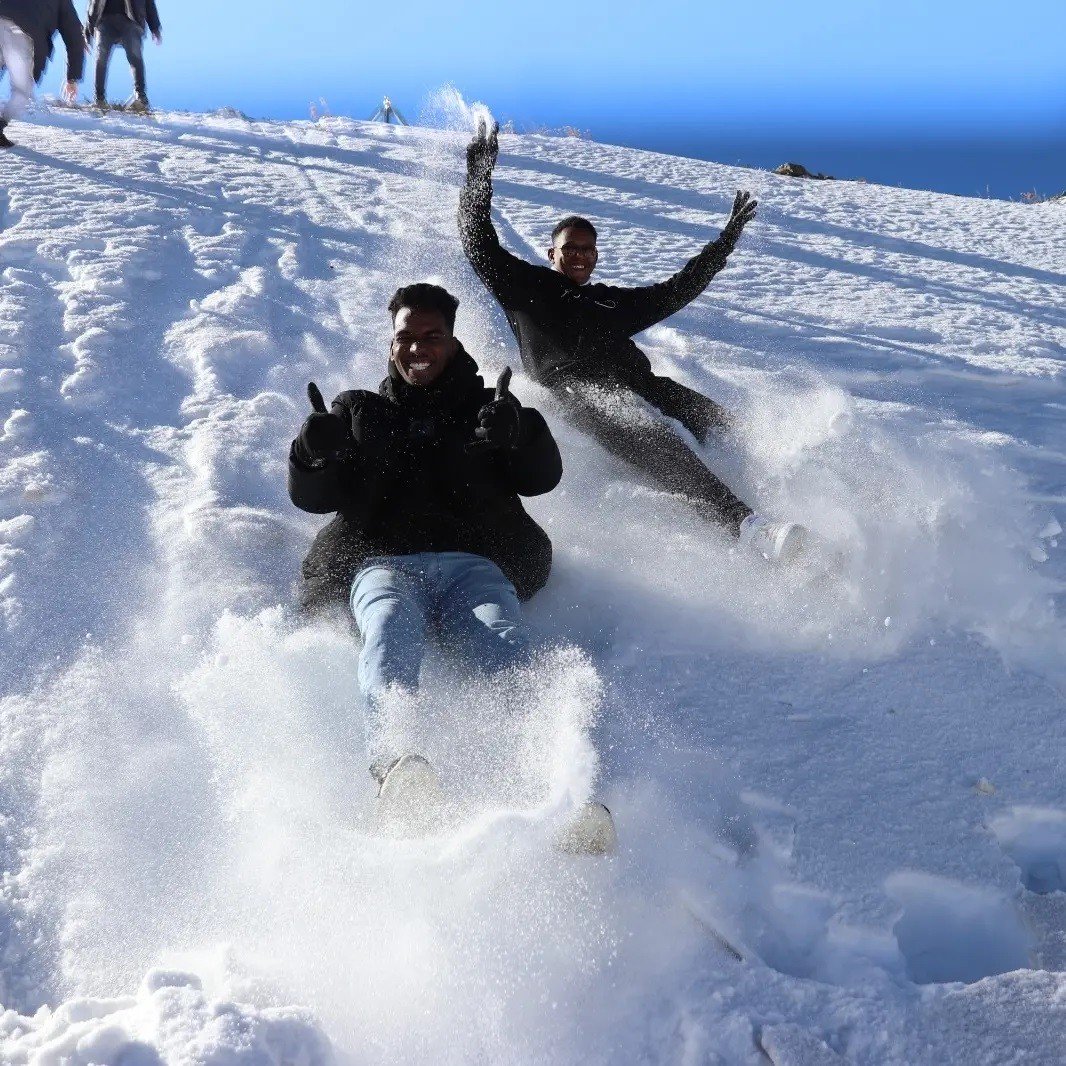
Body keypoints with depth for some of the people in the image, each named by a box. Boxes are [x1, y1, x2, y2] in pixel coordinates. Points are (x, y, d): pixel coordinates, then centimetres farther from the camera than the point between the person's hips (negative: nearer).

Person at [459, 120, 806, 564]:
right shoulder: (528, 286, 25)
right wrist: (479, 171, 20)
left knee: (726, 430, -21)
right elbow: (478, 243, 18)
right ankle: (746, 525, -58)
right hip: (576, 388, -6)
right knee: (652, 439, -38)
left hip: (637, 383, 6)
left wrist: (727, 238, 43)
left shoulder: (613, 301, 38)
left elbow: (678, 289, 42)